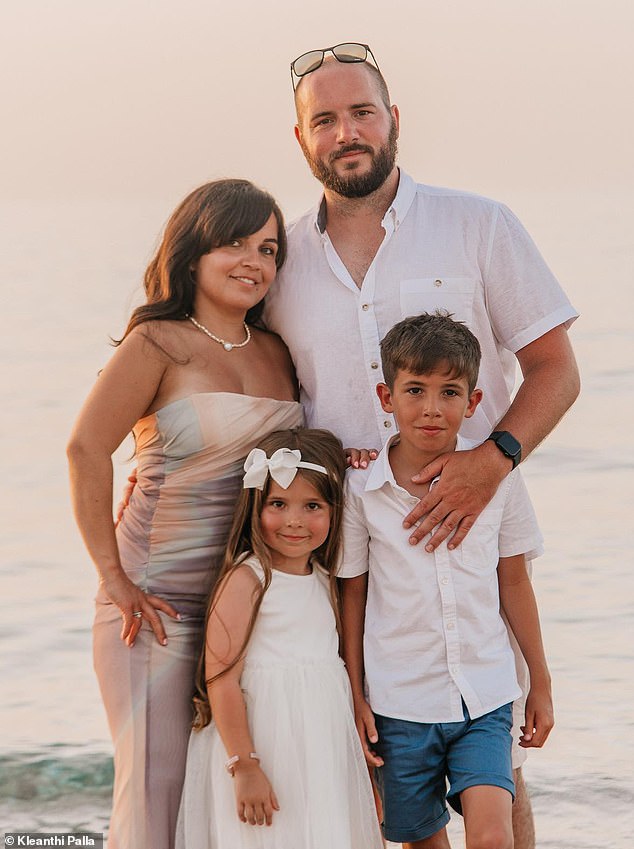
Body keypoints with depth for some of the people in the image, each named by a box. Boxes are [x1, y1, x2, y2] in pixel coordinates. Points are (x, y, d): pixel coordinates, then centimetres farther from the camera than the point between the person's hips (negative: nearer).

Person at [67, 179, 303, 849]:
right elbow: (87, 449, -19)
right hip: (162, 598, -6)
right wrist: (113, 577, -19)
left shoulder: (277, 355, 12)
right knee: (158, 785, -5)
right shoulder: (159, 343, -8)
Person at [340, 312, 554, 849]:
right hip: (399, 703, 0)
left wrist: (541, 683, 12)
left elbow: (514, 582, 8)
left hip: (485, 700, 0)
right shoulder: (361, 489, -6)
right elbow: (353, 596, 2)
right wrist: (354, 698, 2)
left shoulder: (498, 479, -2)